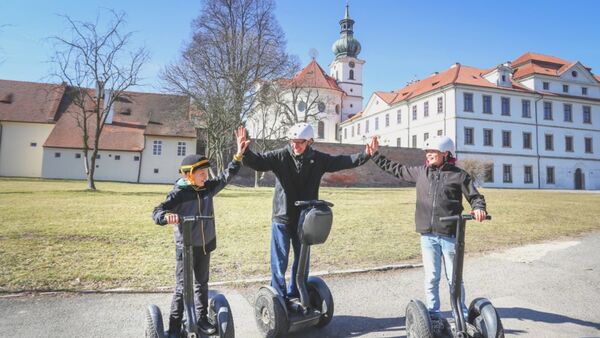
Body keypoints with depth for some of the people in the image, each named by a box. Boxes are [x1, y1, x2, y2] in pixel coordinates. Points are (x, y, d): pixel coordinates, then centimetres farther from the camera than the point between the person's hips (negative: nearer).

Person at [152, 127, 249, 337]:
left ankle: (202, 319, 33)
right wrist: (167, 216, -45)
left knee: (202, 284, 18)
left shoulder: (208, 188, -1)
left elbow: (227, 176, 5)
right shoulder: (179, 193, -17)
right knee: (182, 288, 4)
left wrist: (238, 155, -3)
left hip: (205, 245, 6)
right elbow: (157, 212, -21)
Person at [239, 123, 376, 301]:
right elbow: (257, 161, -16)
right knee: (280, 260, 2)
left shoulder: (318, 159, -2)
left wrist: (365, 155, -10)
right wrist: (245, 152, -36)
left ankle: (294, 295, 32)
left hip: (305, 219, 3)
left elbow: (342, 161, 0)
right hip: (282, 217, -3)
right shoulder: (280, 156, -9)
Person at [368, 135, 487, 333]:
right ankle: (433, 316, 22)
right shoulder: (420, 172, 9)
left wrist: (479, 208, -20)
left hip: (450, 235, -2)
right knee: (431, 278, 9)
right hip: (428, 235, 3)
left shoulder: (459, 175, -1)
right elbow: (395, 169, 19)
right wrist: (376, 154, 20)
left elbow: (475, 196, 2)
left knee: (454, 278, 9)